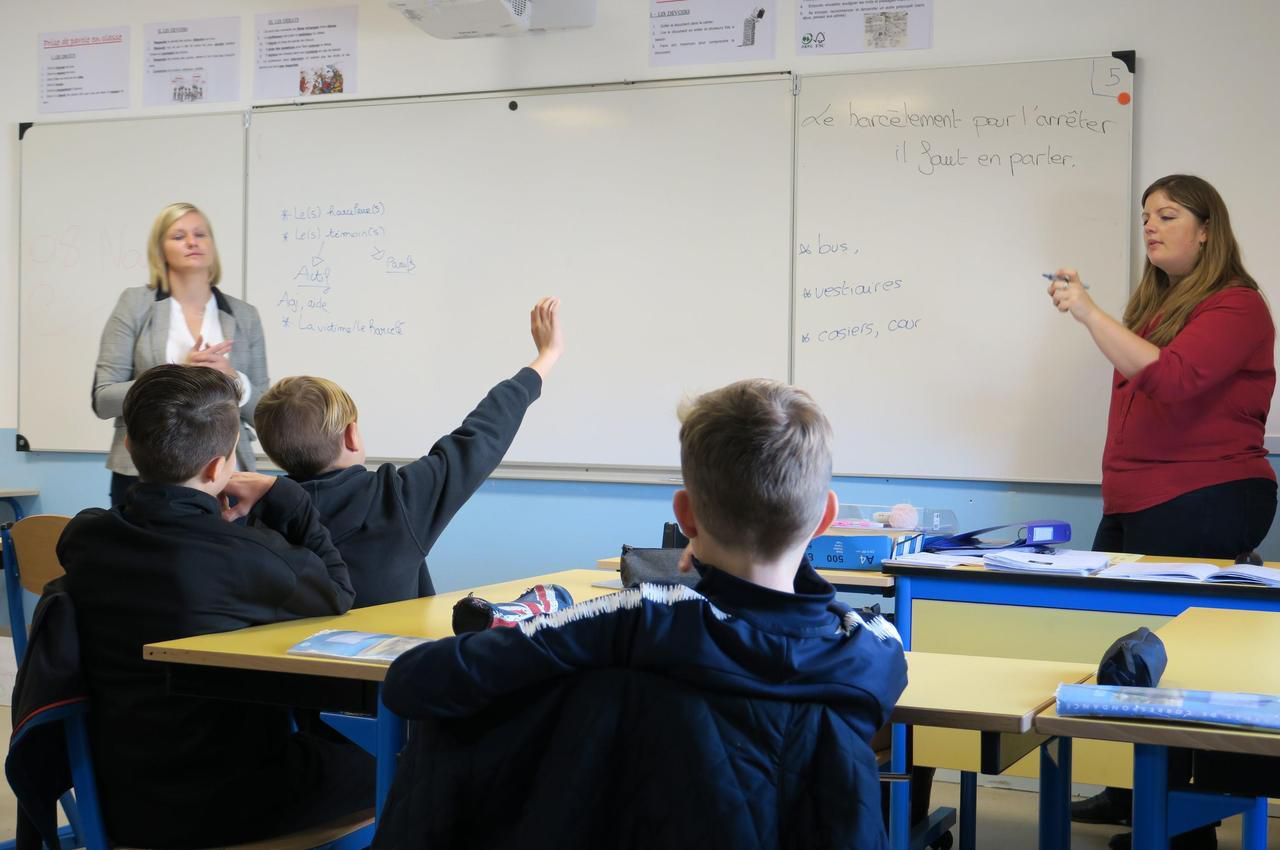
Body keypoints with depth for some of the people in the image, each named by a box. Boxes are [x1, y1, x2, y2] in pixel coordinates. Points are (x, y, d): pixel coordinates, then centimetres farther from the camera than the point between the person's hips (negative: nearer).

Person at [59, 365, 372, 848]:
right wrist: (284, 498, -1)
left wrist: (204, 514, 9)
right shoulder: (248, 555, -24)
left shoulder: (83, 540, -6)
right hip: (221, 807, -7)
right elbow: (338, 594, -3)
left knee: (319, 749, 28)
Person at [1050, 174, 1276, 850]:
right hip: (1134, 506, 8)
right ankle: (1133, 795, 20)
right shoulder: (1156, 305, 17)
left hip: (1204, 506, -8)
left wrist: (1090, 314, -29)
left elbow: (1171, 378, -26)